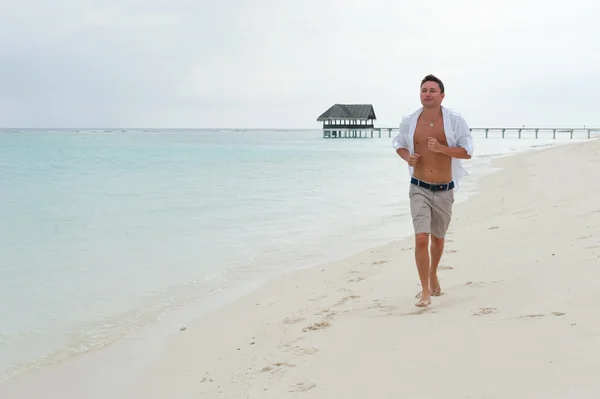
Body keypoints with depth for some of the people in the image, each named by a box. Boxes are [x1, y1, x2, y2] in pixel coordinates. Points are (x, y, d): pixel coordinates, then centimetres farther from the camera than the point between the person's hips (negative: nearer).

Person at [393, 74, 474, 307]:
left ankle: (433, 274, 46)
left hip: (444, 190, 1)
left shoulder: (455, 121, -8)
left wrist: (441, 148, -23)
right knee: (421, 239, -14)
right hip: (419, 189, -1)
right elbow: (399, 144, 14)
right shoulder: (409, 122, -4)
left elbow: (468, 152, -8)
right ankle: (425, 290, -3)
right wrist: (407, 157, -9)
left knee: (438, 239, 19)